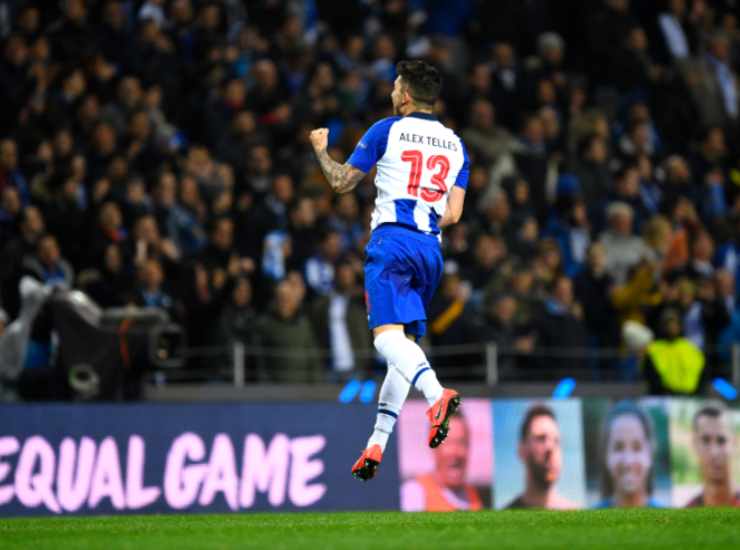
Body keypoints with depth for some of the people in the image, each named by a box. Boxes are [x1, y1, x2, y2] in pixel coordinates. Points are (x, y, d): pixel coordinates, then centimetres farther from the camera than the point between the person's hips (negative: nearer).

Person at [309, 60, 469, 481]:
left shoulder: (387, 130, 3)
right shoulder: (455, 145, 16)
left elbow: (342, 182, 8)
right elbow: (453, 214, 9)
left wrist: (321, 149, 26)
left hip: (391, 240, -6)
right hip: (431, 247, 6)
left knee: (388, 334, -18)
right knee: (405, 341, 10)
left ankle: (437, 395, -46)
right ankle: (377, 445, 7)